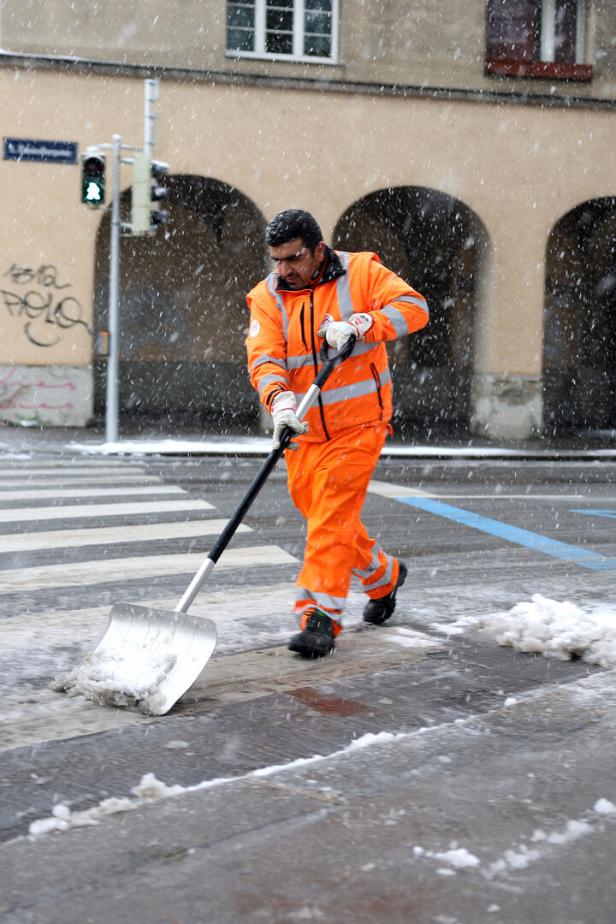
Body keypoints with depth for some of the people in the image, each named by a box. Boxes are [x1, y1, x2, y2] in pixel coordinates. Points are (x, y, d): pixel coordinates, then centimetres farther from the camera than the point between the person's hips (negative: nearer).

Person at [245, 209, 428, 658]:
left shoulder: (360, 272, -5)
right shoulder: (268, 296, 0)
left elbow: (414, 306, -14)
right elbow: (264, 358, -12)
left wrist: (359, 325, -28)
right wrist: (279, 400, -32)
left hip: (358, 424, -4)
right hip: (303, 431, 5)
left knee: (333, 519, -13)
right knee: (324, 518, 14)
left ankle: (320, 617, -9)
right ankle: (385, 575, 39)